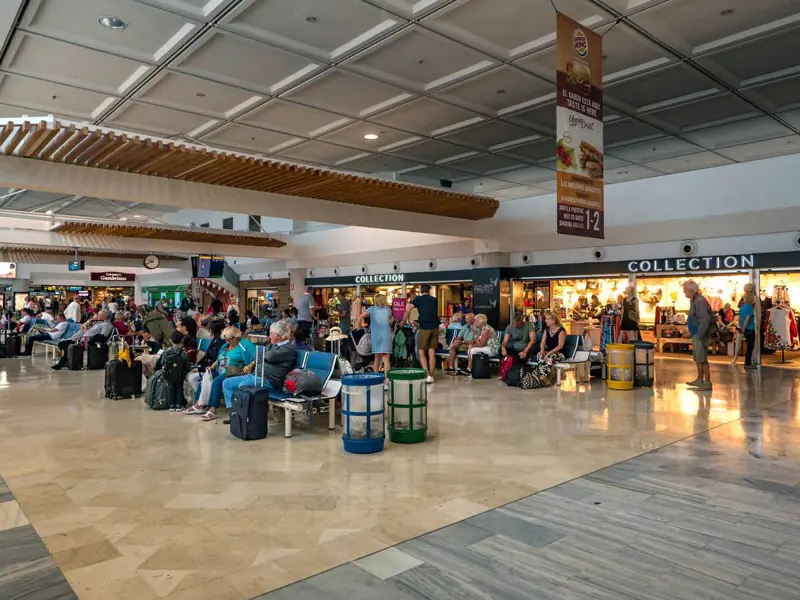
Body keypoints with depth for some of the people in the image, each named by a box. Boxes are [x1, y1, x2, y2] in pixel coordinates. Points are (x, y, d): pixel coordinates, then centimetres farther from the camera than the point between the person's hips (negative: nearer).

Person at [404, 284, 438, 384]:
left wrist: (404, 321, 8)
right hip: (435, 327, 4)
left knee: (421, 352, 3)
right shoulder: (434, 299, 17)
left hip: (424, 328, -3)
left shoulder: (418, 299, 6)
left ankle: (427, 375, -10)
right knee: (431, 353, 8)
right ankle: (431, 376, 10)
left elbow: (408, 310, -4)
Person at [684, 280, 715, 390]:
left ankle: (707, 382, 1)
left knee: (702, 359, -5)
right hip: (696, 334, 10)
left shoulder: (700, 301, -19)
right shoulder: (694, 300, 12)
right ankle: (700, 380, 27)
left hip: (700, 335, -10)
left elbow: (705, 320, -25)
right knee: (697, 358, 17)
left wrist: (699, 335, -23)